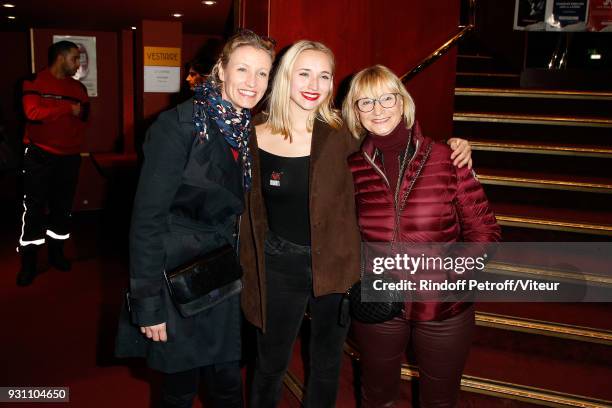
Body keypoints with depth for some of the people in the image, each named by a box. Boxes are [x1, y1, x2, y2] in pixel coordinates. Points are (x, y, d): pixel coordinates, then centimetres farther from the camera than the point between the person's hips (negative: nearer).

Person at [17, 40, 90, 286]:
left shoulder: (78, 88, 10)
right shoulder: (34, 82, -4)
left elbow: (84, 118, 10)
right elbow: (33, 111, -18)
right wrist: (68, 108, -14)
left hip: (69, 156, 5)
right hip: (39, 156, -4)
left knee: (63, 207, 12)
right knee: (34, 208, -2)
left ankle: (56, 252, 26)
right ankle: (28, 262, 5)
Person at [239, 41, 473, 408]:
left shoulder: (342, 134, -10)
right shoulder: (258, 138, -9)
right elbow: (251, 213, 1)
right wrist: (250, 274, 1)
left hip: (337, 265, 1)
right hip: (280, 266, 0)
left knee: (327, 364, 22)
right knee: (271, 364, 18)